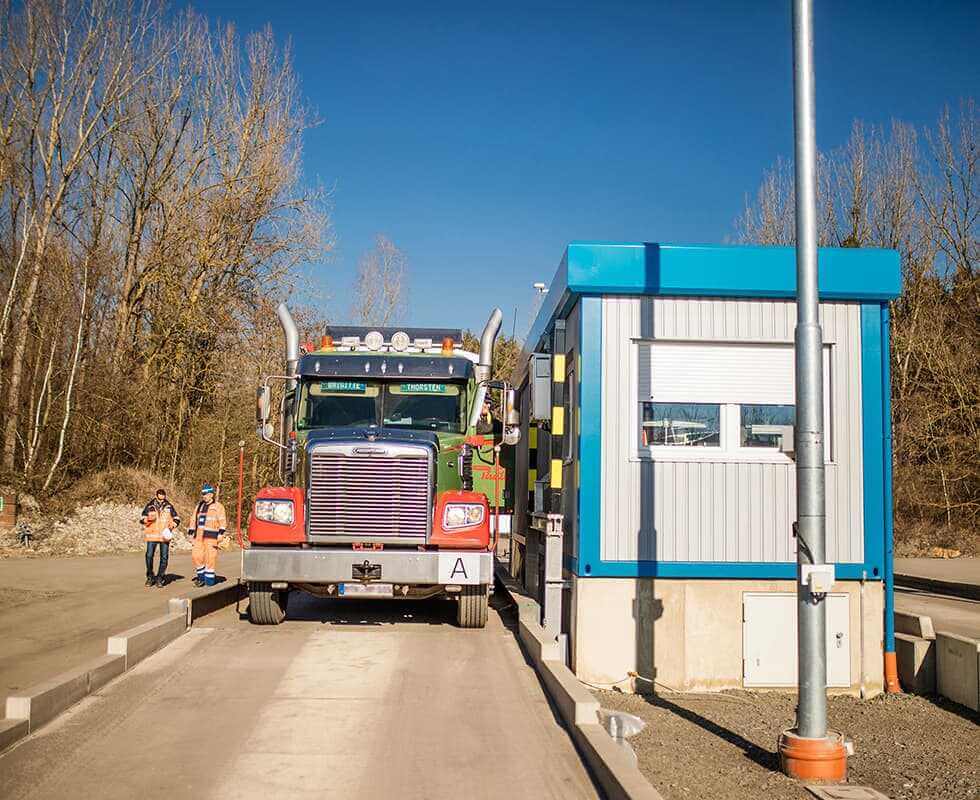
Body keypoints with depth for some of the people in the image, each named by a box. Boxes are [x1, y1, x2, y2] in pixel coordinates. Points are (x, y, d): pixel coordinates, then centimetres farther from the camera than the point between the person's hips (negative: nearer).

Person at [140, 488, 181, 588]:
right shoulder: (149, 506, 3)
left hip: (165, 535, 1)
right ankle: (150, 577, 16)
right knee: (149, 556, -3)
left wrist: (172, 525, -6)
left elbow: (177, 518, 13)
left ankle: (160, 578, 11)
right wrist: (147, 519, -14)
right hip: (152, 535, -1)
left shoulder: (169, 506, 6)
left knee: (164, 557, 1)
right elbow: (142, 518, 8)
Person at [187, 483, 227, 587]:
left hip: (211, 536, -6)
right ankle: (201, 576, 14)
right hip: (199, 536, 6)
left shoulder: (217, 506, 0)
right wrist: (190, 532, 17)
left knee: (210, 556, -5)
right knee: (196, 555, 0)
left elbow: (222, 521, -7)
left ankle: (209, 578, 4)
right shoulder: (199, 506, 19)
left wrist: (221, 533, -17)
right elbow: (194, 520, 24)